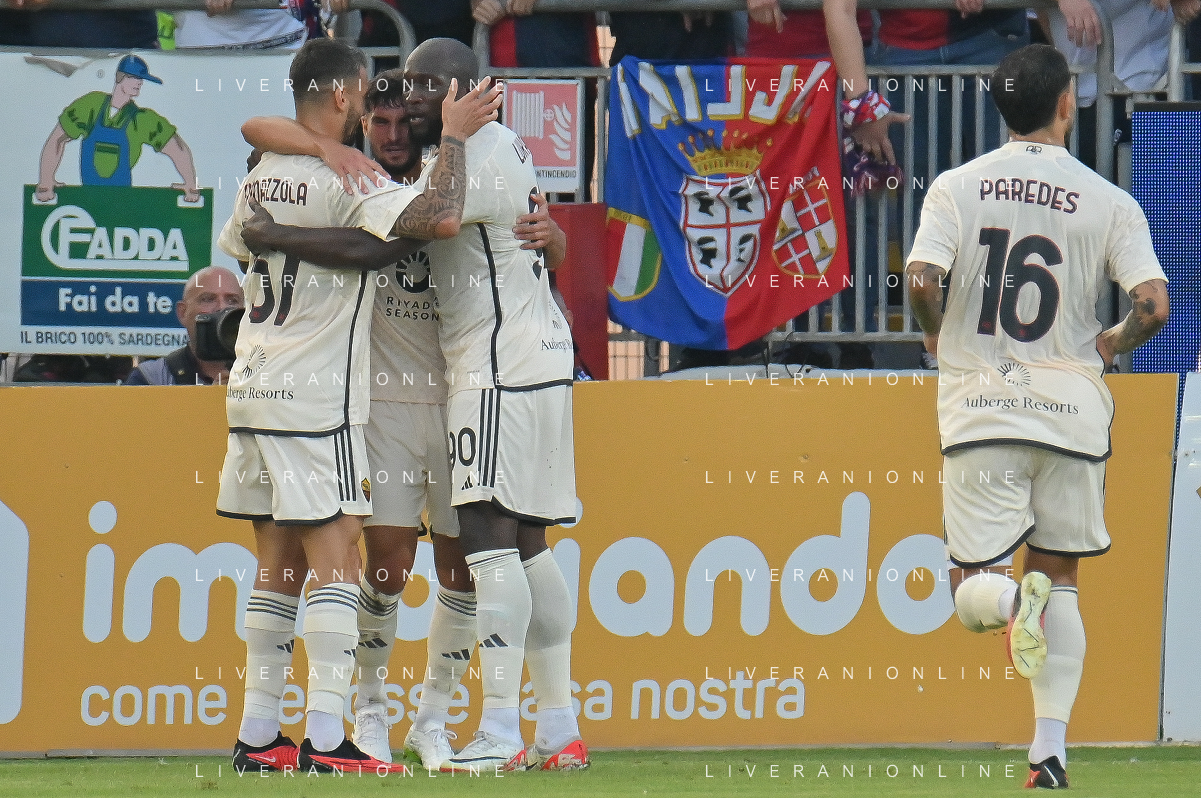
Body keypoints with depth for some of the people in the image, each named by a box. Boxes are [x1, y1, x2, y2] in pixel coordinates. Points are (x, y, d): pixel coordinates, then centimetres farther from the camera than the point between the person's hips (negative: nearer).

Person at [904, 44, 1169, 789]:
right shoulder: (1109, 201, -2)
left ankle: (1015, 596, -32)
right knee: (1062, 579, 14)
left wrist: (939, 338, 7)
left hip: (981, 404, 0)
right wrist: (1112, 344, 10)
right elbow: (1154, 306, -11)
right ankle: (1051, 748, 5)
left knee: (973, 594, 4)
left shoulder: (958, 187, -1)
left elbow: (922, 281, -13)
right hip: (1071, 406, 1)